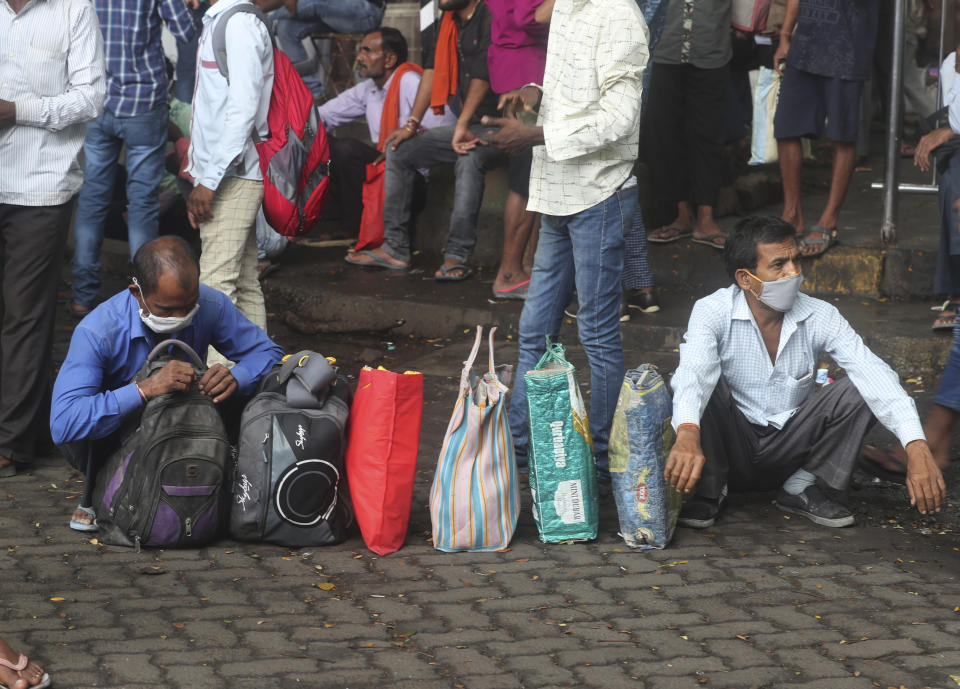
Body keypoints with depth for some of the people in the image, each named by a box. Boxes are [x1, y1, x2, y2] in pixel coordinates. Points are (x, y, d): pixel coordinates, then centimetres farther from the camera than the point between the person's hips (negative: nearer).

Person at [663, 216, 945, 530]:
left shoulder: (818, 316, -9)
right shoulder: (712, 312, -16)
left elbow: (875, 374, -20)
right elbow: (694, 371, -36)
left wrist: (917, 448, -36)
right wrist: (688, 434, -58)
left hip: (788, 450, 3)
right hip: (730, 446, -3)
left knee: (860, 391, -19)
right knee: (705, 386, -30)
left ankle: (800, 488, -3)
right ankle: (709, 489, -11)